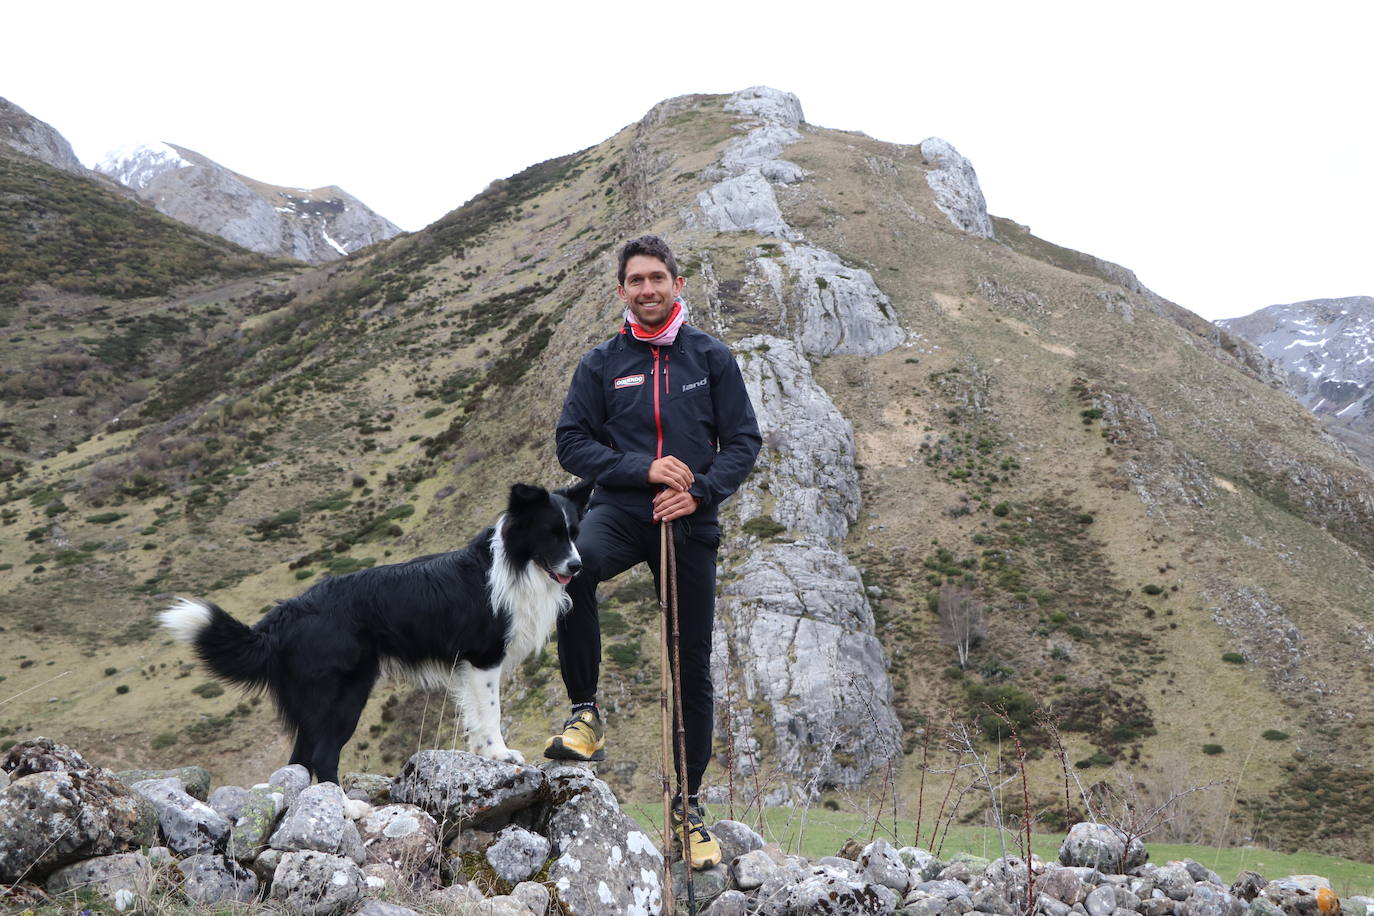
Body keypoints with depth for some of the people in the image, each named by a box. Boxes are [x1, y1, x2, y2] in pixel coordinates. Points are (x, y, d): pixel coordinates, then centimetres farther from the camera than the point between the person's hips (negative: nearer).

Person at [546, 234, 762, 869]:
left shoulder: (712, 358, 8)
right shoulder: (601, 364, 7)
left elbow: (744, 441, 5)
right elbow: (572, 443, 1)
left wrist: (699, 491, -12)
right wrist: (644, 468, -13)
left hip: (691, 521, 1)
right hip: (620, 510, -1)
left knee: (692, 665, 5)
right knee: (572, 563, -36)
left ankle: (688, 803, 20)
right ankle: (585, 713, -20)